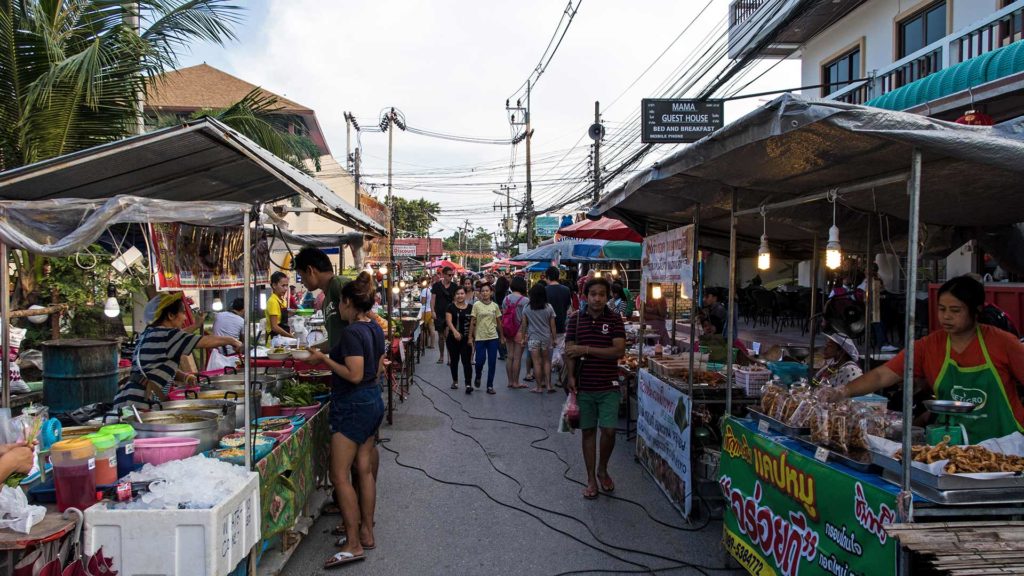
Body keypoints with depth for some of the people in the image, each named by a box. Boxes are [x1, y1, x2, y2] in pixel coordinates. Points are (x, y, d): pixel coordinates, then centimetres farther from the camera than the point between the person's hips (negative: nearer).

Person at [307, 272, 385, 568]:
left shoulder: (351, 332, -19)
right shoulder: (375, 329, 8)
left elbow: (354, 375, -24)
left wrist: (325, 359, -15)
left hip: (353, 405, -9)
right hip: (373, 401, 10)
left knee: (340, 475, -3)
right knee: (365, 469, 15)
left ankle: (354, 544, 0)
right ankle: (366, 533, 24)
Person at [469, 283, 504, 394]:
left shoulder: (495, 306, 4)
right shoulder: (476, 305, -2)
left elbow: (499, 322, 10)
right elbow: (473, 322, -2)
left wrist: (502, 336, 10)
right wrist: (470, 337, -4)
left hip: (493, 337, 2)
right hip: (480, 337, -2)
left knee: (492, 362, 3)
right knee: (480, 361, -3)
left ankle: (490, 386, 12)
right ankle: (478, 377, 29)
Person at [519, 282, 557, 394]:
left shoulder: (527, 309, -4)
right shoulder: (549, 308, -4)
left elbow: (524, 325, 0)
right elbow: (552, 325, 0)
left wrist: (523, 338, 10)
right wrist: (554, 338, 9)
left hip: (533, 338, -1)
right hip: (546, 338, 1)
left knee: (537, 362, 3)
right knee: (546, 361, 13)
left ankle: (539, 386, 8)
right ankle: (548, 384, 8)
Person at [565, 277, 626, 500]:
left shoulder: (615, 320, -3)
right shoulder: (576, 320, 1)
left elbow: (619, 350, -13)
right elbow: (570, 350, 0)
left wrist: (586, 349, -17)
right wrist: (571, 377, -15)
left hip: (608, 387, -1)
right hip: (584, 387, 1)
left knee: (609, 431, -3)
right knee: (588, 431, 9)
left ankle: (602, 469, 25)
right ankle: (591, 479, 21)